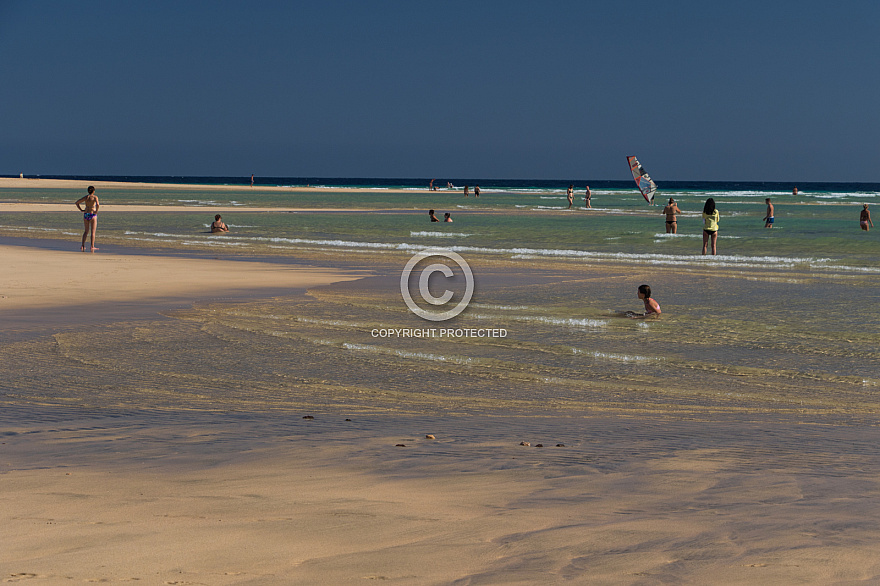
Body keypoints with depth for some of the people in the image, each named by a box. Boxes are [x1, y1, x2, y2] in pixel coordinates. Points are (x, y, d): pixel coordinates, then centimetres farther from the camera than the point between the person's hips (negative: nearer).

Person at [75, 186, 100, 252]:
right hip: (92, 214, -4)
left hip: (86, 214, 4)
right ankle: (92, 246, -1)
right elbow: (97, 204, -25)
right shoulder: (95, 197, -8)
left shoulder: (85, 197, 5)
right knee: (93, 231, 3)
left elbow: (77, 202, 7)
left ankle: (83, 246, 10)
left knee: (86, 231, 16)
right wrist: (96, 211, -11)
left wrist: (81, 210, 8)